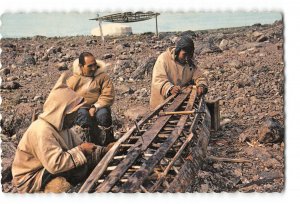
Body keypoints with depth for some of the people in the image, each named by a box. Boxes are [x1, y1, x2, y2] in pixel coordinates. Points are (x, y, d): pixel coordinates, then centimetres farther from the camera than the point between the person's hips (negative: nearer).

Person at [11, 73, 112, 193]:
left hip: (48, 169, 9)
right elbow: (55, 164, -35)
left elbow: (78, 145, 5)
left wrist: (103, 151, -9)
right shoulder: (42, 131, -28)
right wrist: (80, 150, -25)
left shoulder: (61, 126, 1)